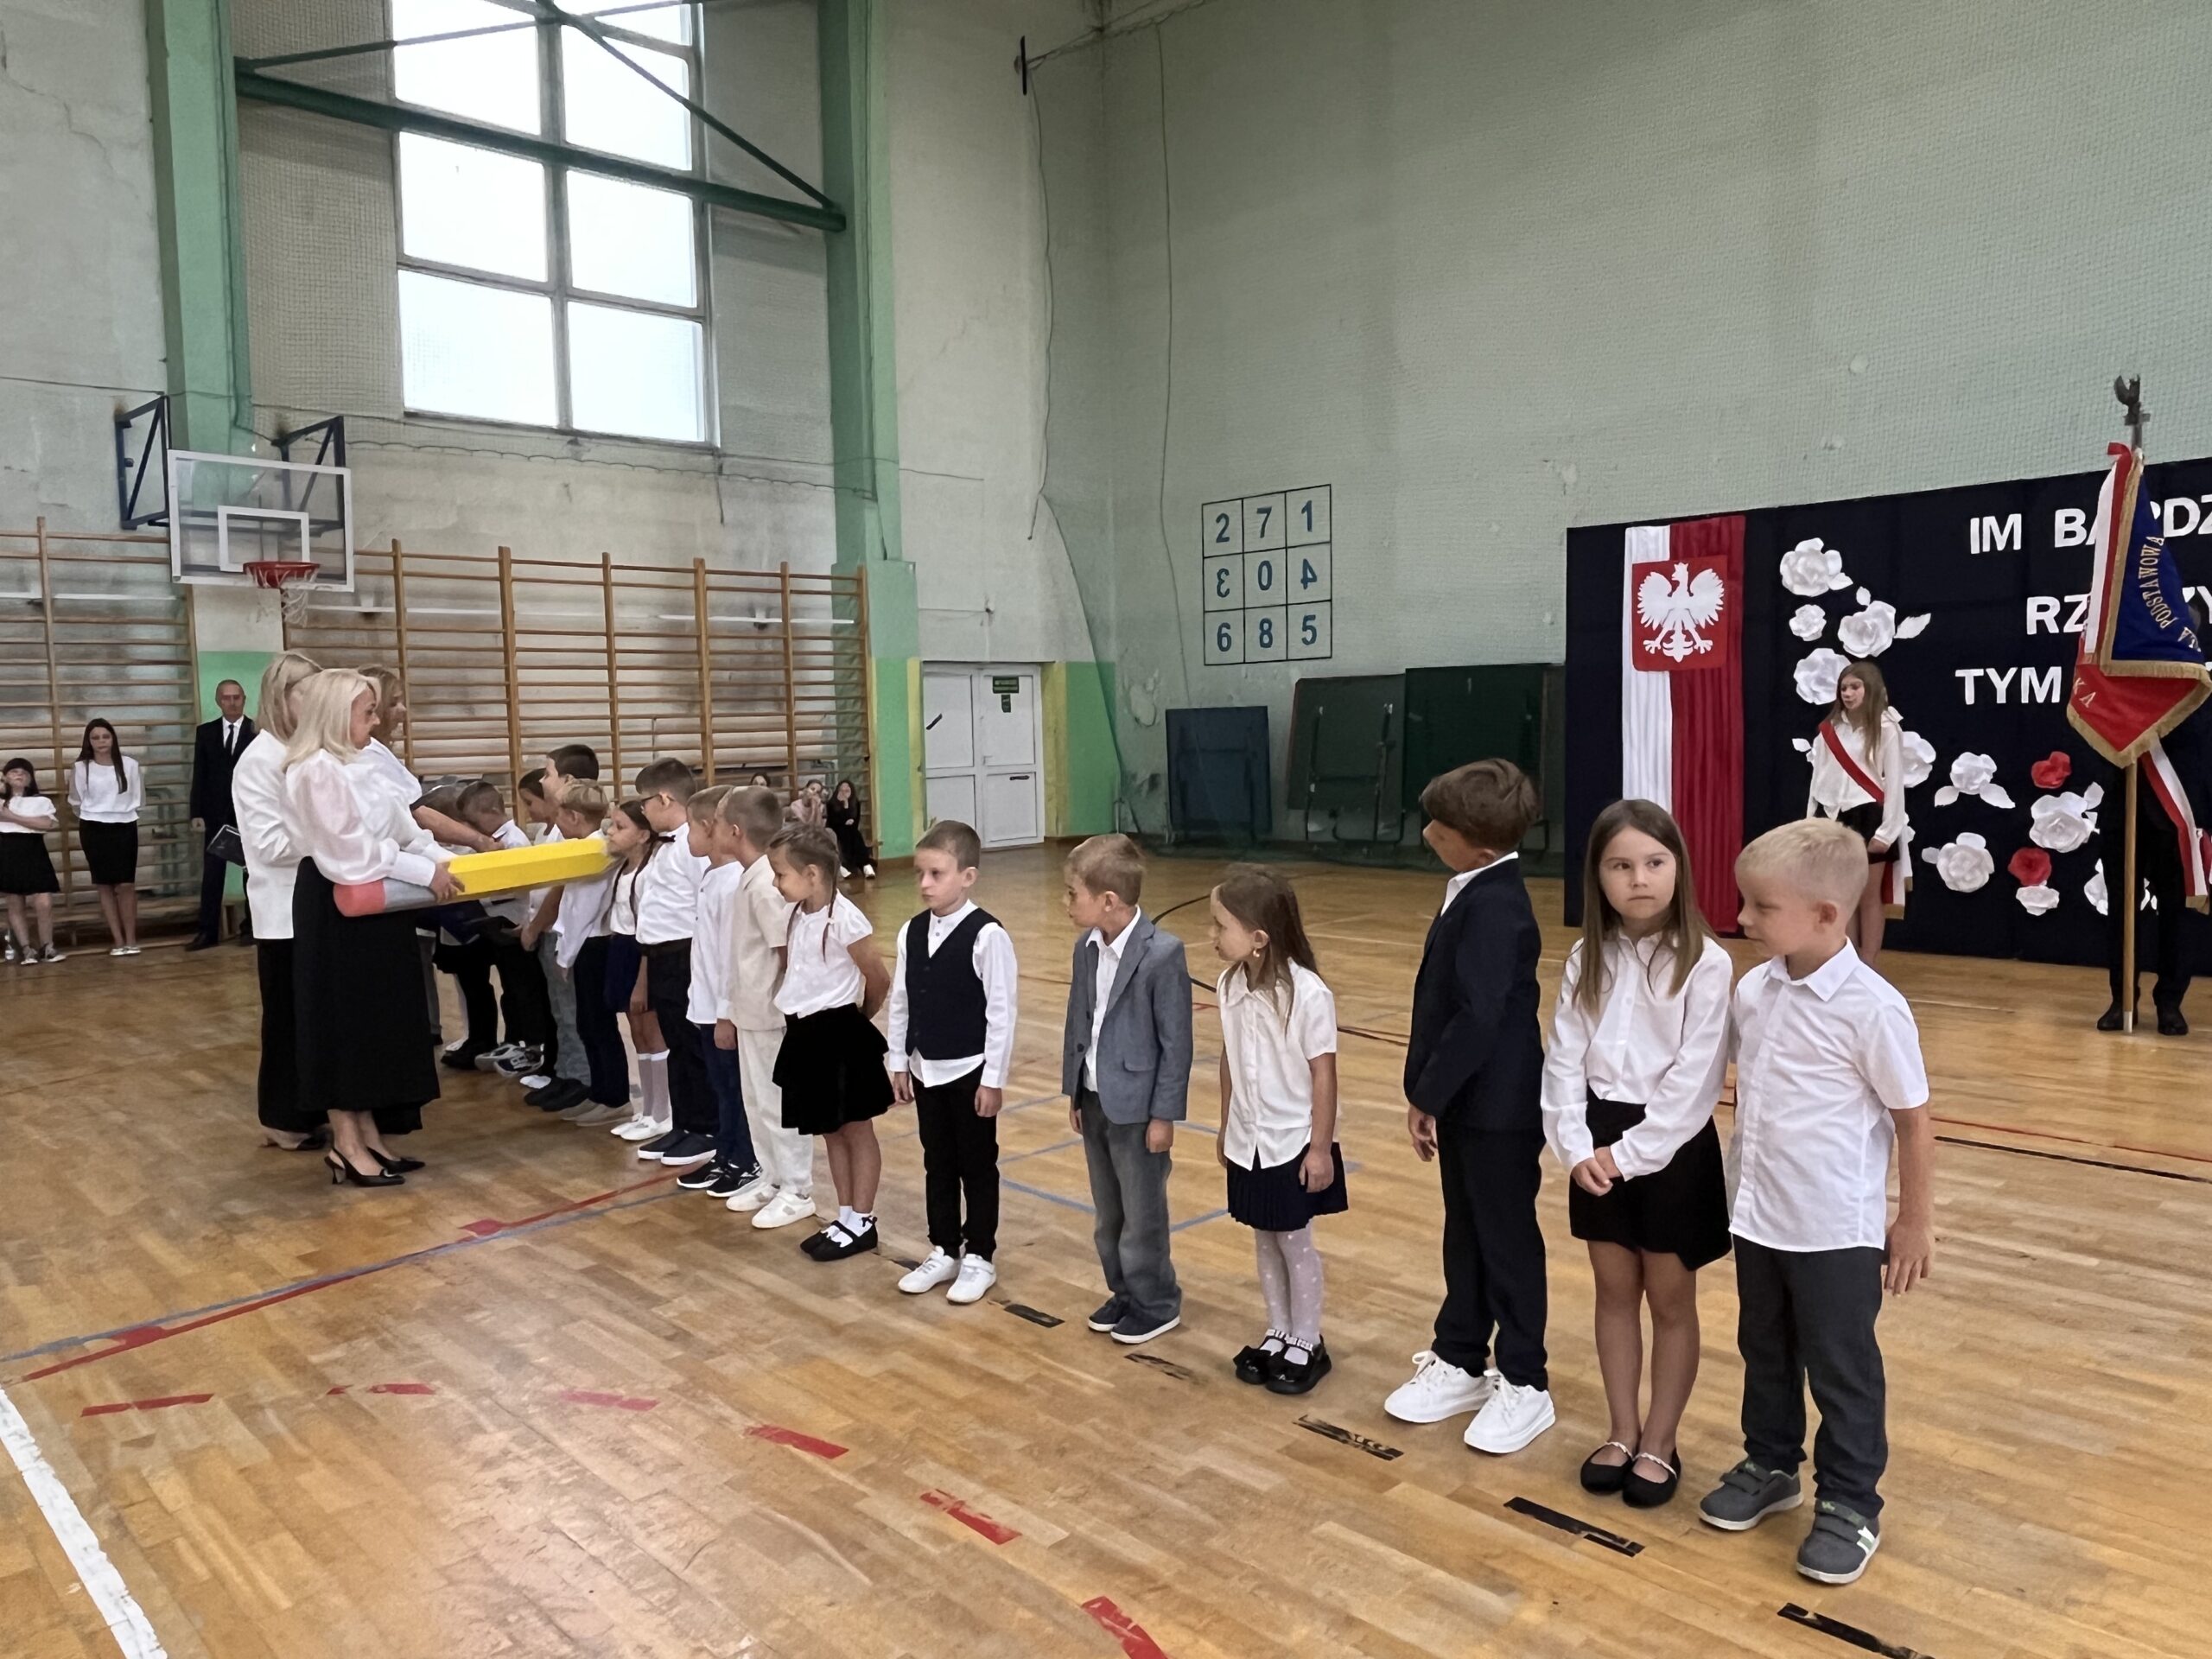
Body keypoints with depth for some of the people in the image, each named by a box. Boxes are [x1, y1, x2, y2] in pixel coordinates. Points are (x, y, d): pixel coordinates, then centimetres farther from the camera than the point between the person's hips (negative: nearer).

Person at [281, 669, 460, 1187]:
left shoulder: (354, 767, 14)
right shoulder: (317, 771, -17)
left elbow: (399, 826, 13)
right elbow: (351, 851, -24)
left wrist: (443, 859, 1)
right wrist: (425, 873, -23)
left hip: (368, 905, 10)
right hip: (335, 908, -10)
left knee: (374, 1020, 12)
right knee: (343, 1021, -2)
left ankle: (370, 1137, 20)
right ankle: (347, 1145, 7)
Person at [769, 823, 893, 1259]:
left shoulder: (844, 919, -19)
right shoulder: (796, 916, 4)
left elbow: (879, 981, -12)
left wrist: (856, 1018, 4)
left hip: (839, 1034, -8)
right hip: (806, 1034, 8)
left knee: (857, 1132, 6)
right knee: (831, 1133, 16)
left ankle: (862, 1223, 17)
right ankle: (845, 1219, 27)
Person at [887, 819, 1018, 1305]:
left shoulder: (987, 935, -17)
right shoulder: (912, 932, 1)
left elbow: (1001, 1011, -15)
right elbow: (901, 1002, 7)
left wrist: (993, 1078, -14)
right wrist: (900, 1064, 7)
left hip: (970, 1071, -5)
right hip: (925, 1070, 6)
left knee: (977, 1166, 8)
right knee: (937, 1164, 16)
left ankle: (979, 1256, 22)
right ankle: (944, 1251, 30)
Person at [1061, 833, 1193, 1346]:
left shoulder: (1162, 954, -21)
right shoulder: (1087, 946, 1)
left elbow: (1176, 1042, -16)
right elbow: (1077, 1021, 9)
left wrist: (1164, 1115, -14)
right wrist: (1073, 1092, 10)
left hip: (1136, 1108, -7)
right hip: (1094, 1101, 7)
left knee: (1143, 1215, 8)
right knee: (1107, 1212, 19)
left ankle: (1156, 1304, 25)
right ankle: (1124, 1291, 36)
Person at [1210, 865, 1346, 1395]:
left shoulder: (1307, 994, -24)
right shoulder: (1229, 985, -6)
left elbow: (1323, 1075, -16)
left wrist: (1320, 1148, -12)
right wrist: (1226, 1128, 13)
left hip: (1294, 1145, -5)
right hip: (1248, 1142, 5)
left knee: (1295, 1243, 9)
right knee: (1264, 1240, 17)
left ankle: (1308, 1345, 27)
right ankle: (1278, 1335, 34)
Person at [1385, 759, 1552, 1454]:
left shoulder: (1495, 907, -23)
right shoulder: (1474, 894, 7)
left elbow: (1479, 1019, -27)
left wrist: (1426, 1095, -17)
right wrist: (1429, 1094, 12)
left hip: (1499, 1109, -9)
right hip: (1468, 1102, 9)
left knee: (1507, 1242, 6)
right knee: (1465, 1237, 19)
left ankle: (1524, 1383, 22)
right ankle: (1460, 1362, 33)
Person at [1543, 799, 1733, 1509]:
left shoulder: (1705, 963, -14)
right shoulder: (1587, 959, 0)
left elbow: (1694, 1081, -16)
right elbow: (1563, 1062, -1)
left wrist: (1629, 1153, -16)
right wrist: (1576, 1148, -12)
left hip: (1673, 1149, -4)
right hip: (1600, 1147, 4)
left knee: (1670, 1300, 12)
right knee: (1615, 1292, 17)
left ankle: (1660, 1443, 27)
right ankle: (1622, 1432, 32)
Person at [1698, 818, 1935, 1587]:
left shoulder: (1871, 1008, -20)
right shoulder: (1753, 991, -2)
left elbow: (1914, 1121, -11)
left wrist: (1916, 1223, -5)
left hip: (1837, 1230, -6)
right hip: (1757, 1219, 6)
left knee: (1841, 1370, 10)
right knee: (1764, 1353, 21)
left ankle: (1850, 1504, 28)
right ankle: (1770, 1466, 41)